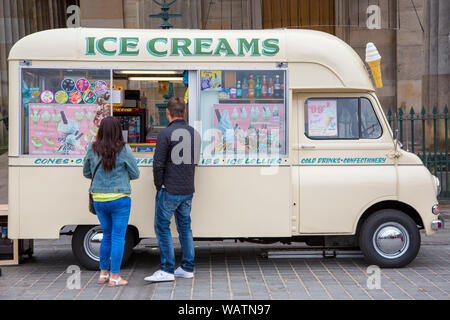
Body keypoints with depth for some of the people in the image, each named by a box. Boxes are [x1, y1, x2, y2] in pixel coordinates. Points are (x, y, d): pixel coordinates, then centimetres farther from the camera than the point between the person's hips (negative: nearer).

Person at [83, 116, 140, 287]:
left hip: (99, 199, 4)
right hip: (119, 199, -4)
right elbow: (135, 174, -3)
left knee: (107, 236, 19)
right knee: (118, 237, 4)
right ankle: (114, 277, 6)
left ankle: (103, 273, 23)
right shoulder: (123, 149, -12)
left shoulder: (92, 149, -1)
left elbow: (86, 172, 10)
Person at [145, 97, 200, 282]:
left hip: (170, 190, -7)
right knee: (185, 227, 14)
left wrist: (158, 185, -3)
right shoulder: (194, 133, 7)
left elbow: (158, 164, -16)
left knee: (162, 227, 1)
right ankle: (187, 268, 18)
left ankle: (167, 270, 1)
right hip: (188, 190, 7)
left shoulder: (166, 134, -14)